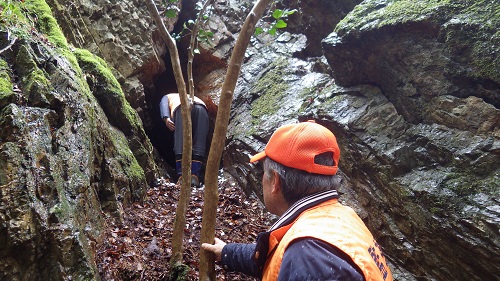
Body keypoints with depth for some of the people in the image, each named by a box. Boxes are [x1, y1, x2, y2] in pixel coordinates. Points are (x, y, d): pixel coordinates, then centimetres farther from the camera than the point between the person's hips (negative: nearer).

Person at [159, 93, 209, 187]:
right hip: (201, 107, 3)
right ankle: (195, 176, -16)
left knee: (180, 143, -6)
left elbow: (163, 105, 17)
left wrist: (166, 118, 0)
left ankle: (182, 176, -17)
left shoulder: (167, 97, 39)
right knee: (199, 143, -3)